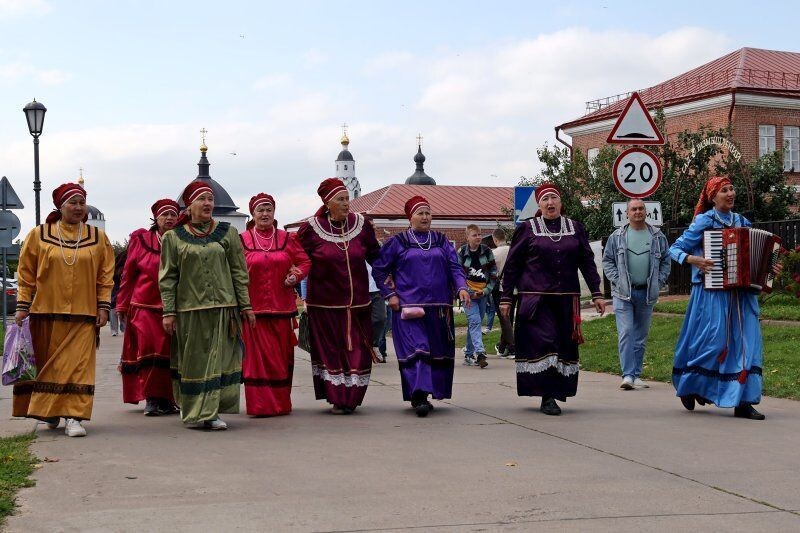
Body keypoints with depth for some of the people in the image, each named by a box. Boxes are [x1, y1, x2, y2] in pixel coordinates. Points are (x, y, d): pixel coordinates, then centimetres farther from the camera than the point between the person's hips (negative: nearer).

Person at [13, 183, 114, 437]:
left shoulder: (98, 237, 8)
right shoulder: (39, 235, 6)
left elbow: (105, 275, 7)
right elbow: (26, 273, 7)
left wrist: (103, 306, 0)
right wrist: (22, 306, 1)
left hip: (83, 314, 0)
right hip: (46, 312, 0)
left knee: (78, 365, -8)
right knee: (47, 365, 7)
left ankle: (73, 416, -8)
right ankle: (50, 412, 23)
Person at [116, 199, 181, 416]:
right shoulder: (141, 240, 4)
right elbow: (128, 275, 8)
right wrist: (122, 305, 8)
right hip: (145, 308, -1)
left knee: (171, 354, 2)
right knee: (148, 350, -5)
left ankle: (168, 398, 12)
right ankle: (151, 399, 3)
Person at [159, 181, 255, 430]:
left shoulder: (227, 233, 8)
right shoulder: (173, 238, 5)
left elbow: (239, 272, 8)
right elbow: (167, 277, 3)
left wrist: (245, 305, 4)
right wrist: (168, 311, -3)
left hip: (223, 307, 1)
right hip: (189, 309, -1)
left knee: (219, 359, -2)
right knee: (192, 361, 4)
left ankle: (210, 412, 3)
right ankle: (191, 409, 16)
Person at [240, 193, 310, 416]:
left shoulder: (286, 239, 10)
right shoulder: (242, 241, 2)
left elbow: (304, 260, 13)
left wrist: (296, 275, -5)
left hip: (281, 307, 2)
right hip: (253, 308, -2)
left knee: (281, 355, 6)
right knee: (257, 355, -3)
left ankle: (281, 402, 17)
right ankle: (260, 404, 2)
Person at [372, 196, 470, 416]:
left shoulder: (441, 241, 14)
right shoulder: (398, 242, 5)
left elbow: (455, 267, 8)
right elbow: (379, 269, 9)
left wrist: (461, 287, -10)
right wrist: (389, 294, -1)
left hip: (439, 307, 4)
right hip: (408, 307, -4)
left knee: (438, 351, 5)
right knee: (415, 348, -14)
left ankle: (425, 393, 16)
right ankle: (419, 396, -19)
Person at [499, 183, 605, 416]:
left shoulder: (575, 228, 11)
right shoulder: (527, 229, 3)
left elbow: (587, 262, 13)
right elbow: (512, 265, 5)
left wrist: (596, 294, 6)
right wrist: (506, 297, 1)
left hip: (567, 300, 3)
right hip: (535, 299, -3)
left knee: (565, 346, 3)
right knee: (542, 344, -12)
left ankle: (558, 392, 13)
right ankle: (547, 397, -9)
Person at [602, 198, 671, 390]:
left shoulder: (658, 236, 8)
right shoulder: (617, 237, 4)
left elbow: (666, 261, 11)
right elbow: (607, 261, 5)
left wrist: (659, 282, 1)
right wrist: (617, 281, -6)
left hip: (647, 293, 2)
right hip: (623, 293, -2)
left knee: (641, 336, 8)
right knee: (625, 333, -12)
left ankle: (636, 375, 15)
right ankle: (628, 375, -15)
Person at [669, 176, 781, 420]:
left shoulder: (742, 222, 13)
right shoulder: (704, 221, -3)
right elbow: (675, 249, -2)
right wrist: (693, 259, -19)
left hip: (741, 292, 5)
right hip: (713, 292, -5)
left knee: (746, 341, -3)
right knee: (714, 341, -7)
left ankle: (743, 402, -1)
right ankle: (688, 386, 18)